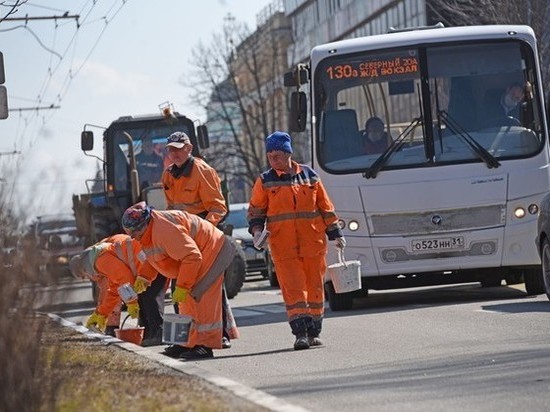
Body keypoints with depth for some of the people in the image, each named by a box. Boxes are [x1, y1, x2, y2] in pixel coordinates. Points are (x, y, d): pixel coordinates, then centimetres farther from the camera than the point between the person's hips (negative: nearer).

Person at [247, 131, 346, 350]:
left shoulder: (310, 176, 8)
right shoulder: (265, 181, 5)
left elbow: (325, 207, 15)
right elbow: (255, 210, 11)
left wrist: (335, 233, 14)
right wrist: (256, 230, -6)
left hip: (314, 243, 2)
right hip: (283, 246, -2)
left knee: (314, 287, 6)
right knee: (293, 289, -10)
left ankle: (314, 332, 16)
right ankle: (300, 333, -12)